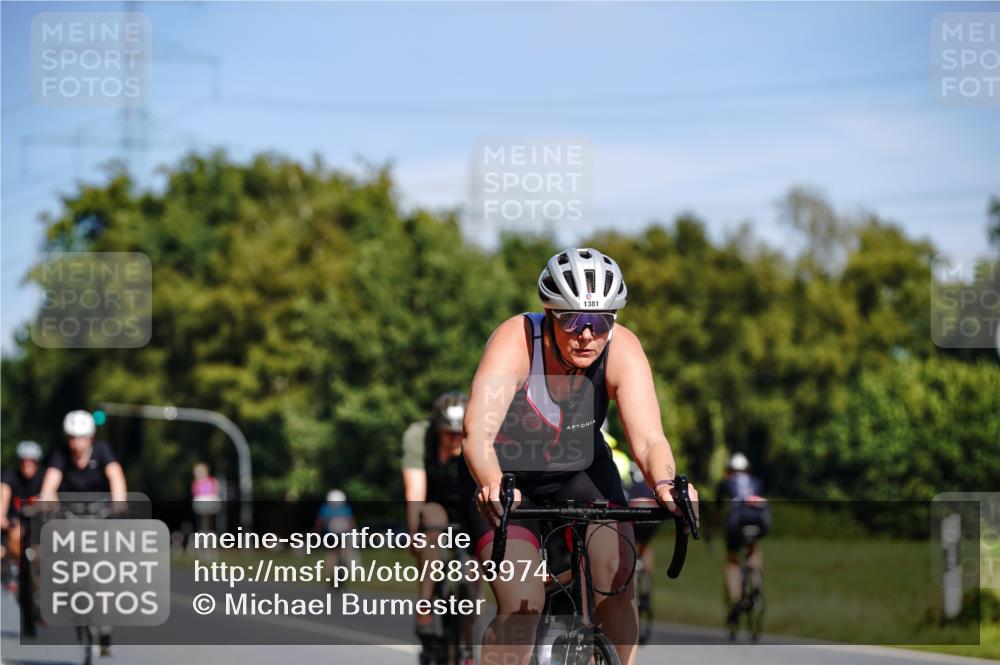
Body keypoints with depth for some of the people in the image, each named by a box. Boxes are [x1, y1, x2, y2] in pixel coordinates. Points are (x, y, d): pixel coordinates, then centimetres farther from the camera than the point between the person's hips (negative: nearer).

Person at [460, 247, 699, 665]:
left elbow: (648, 439, -33)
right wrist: (492, 487, -62)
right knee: (522, 605, -19)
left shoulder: (623, 350, -24)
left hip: (580, 470, 2)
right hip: (504, 476, -2)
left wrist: (664, 485, -55)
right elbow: (478, 432, -42)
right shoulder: (515, 342, -30)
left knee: (617, 582, -18)